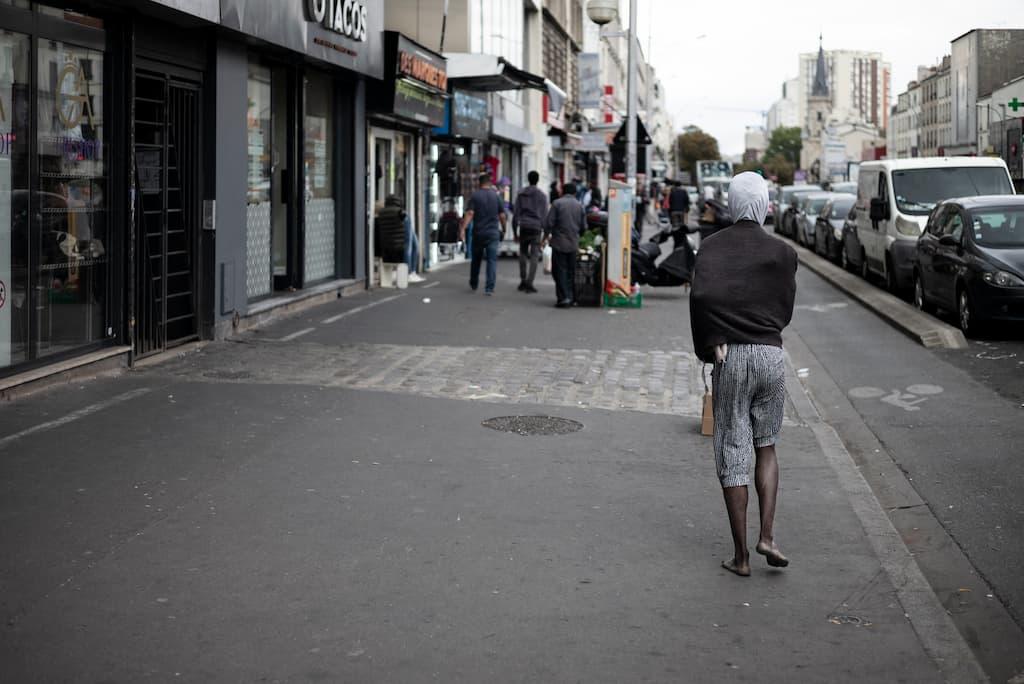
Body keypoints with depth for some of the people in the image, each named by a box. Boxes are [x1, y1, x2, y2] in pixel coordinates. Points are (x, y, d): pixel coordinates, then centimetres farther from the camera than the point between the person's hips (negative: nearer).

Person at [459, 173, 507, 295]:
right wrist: (503, 228, 18)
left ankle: (473, 285, 31)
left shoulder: (475, 196, -2)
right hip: (493, 233, 0)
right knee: (492, 260, -3)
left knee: (476, 260, 17)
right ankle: (489, 288, -13)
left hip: (478, 233, 0)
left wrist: (462, 229, -19)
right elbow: (502, 215, 4)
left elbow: (469, 213, -14)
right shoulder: (496, 196, 2)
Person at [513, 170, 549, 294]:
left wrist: (515, 230, 11)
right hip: (536, 227, -3)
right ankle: (529, 284, -7)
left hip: (523, 227, 3)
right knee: (534, 256, -1)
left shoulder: (521, 193, 6)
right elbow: (544, 214, -3)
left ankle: (523, 281, 15)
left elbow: (516, 213, 5)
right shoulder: (542, 195, -1)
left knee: (523, 253, 17)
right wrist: (546, 232, 1)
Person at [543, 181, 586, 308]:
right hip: (574, 243, 4)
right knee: (571, 271, 12)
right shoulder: (580, 206, 6)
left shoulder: (557, 204, -7)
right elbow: (584, 227, 9)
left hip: (559, 242, -4)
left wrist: (546, 237, 4)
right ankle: (570, 297, 12)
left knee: (559, 270, -2)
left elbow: (549, 223, -9)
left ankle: (564, 298, -10)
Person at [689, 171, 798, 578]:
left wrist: (711, 343, -7)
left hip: (731, 357, -1)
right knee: (765, 446, 18)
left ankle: (741, 555, 8)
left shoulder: (713, 246, -1)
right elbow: (785, 312, 7)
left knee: (733, 453, 5)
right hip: (771, 354, 1)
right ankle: (767, 536, 5)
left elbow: (701, 294, -17)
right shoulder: (782, 252, 4)